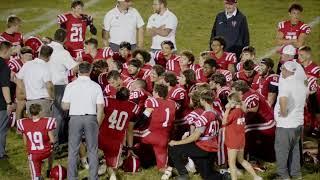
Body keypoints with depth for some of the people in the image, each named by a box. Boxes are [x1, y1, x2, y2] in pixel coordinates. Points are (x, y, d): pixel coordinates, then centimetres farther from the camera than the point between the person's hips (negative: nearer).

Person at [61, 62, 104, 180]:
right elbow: (100, 108, -1)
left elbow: (65, 106, -1)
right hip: (91, 118, 0)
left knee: (73, 151, 7)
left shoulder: (70, 86, -1)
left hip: (75, 118, 0)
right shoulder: (96, 86, 0)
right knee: (92, 150, 8)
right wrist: (97, 124, 9)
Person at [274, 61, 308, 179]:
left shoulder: (285, 83, -21)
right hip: (298, 122, 8)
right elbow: (304, 98, 25)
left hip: (285, 124, -8)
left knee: (281, 150, 7)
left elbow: (283, 99, -41)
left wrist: (283, 112, -25)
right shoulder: (301, 84, 6)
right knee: (294, 149, 20)